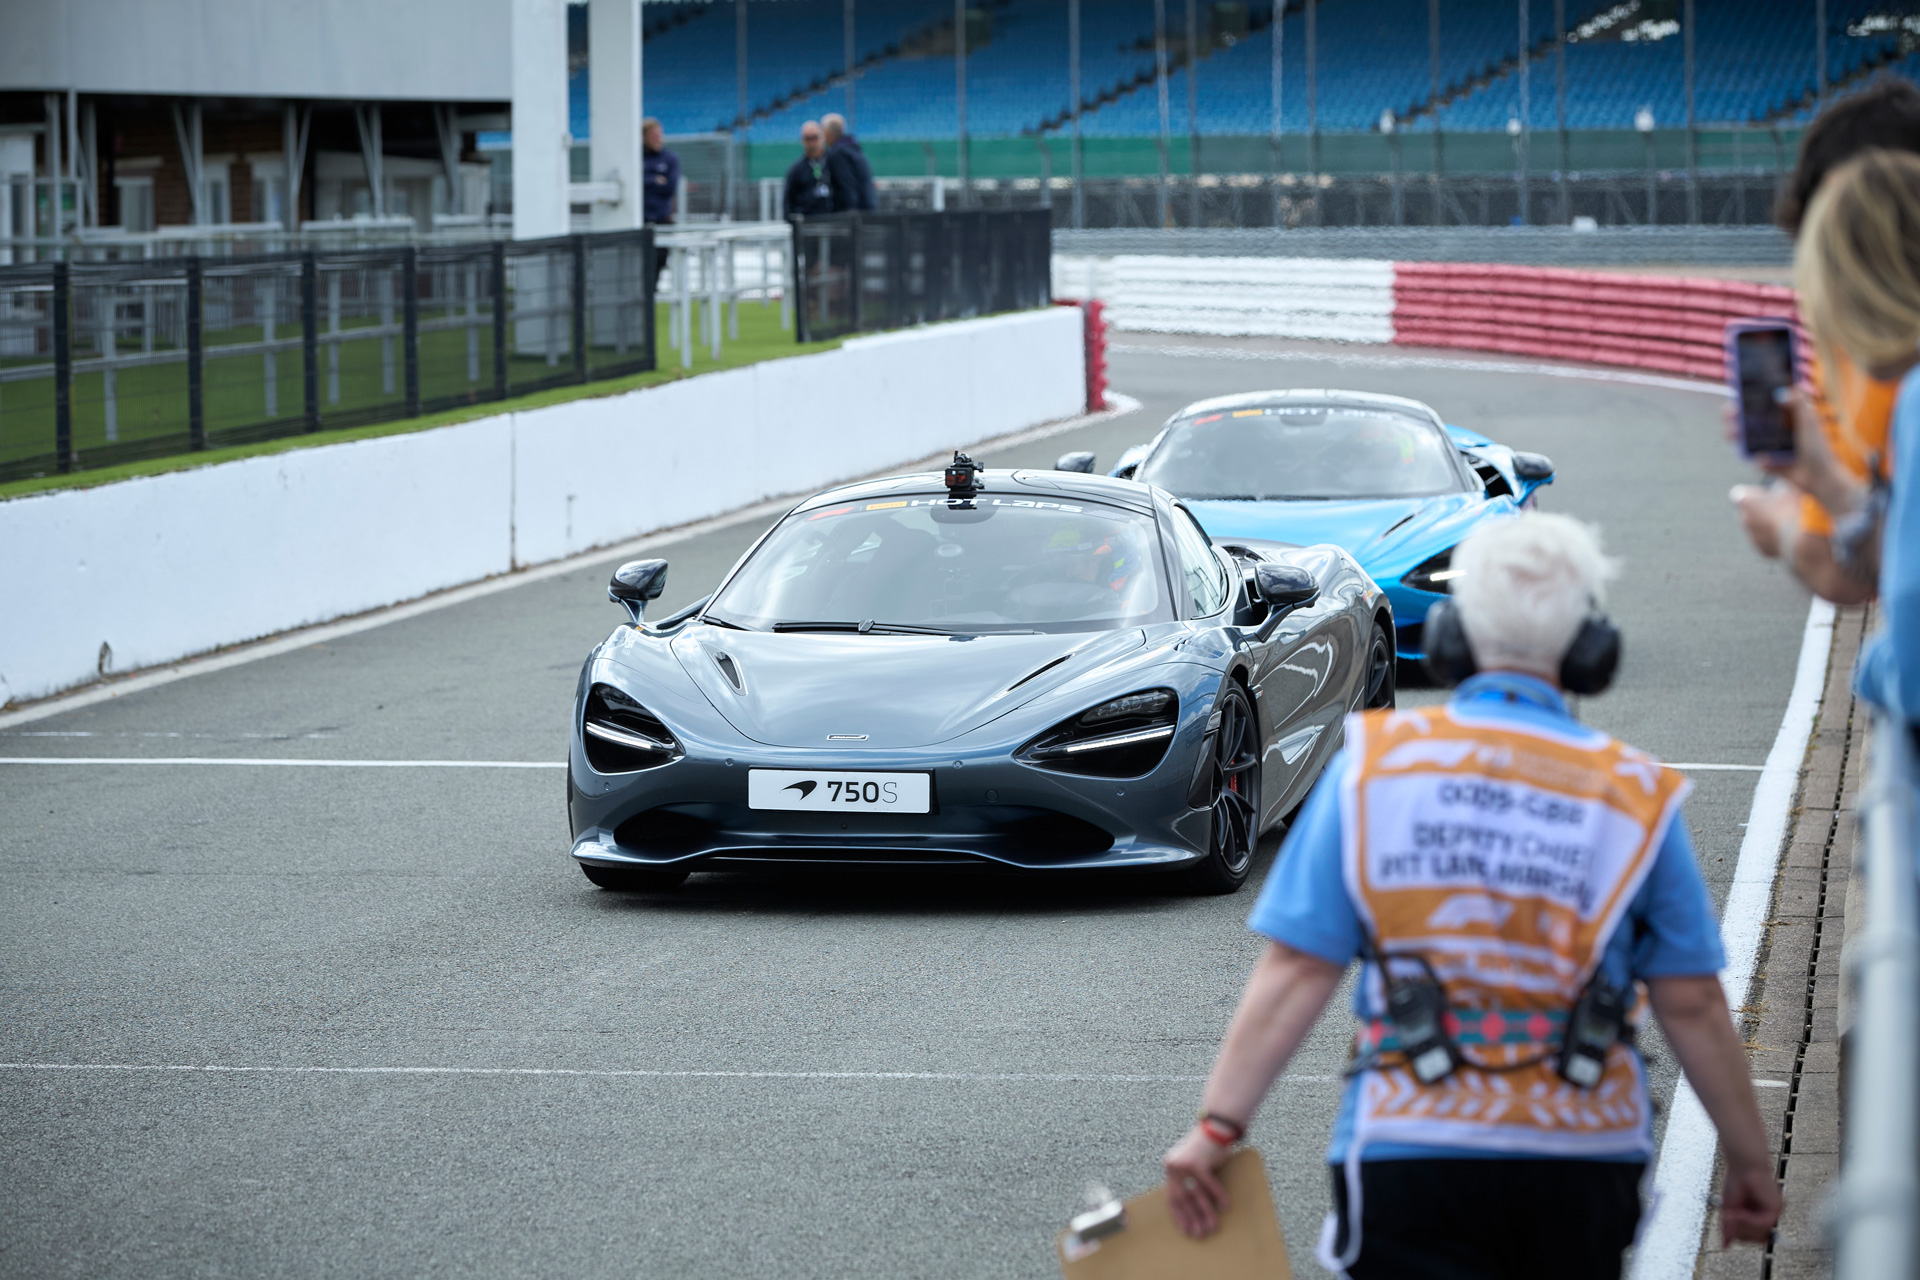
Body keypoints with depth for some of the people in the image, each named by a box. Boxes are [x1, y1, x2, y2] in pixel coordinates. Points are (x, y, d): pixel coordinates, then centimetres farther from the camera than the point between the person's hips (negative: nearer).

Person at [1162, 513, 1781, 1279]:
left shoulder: (1374, 766, -1)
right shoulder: (1635, 798, 0)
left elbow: (1297, 969, -6)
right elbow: (1691, 1004, 1)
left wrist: (1218, 1124, -4)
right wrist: (1749, 1160, 10)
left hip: (1409, 1152, -1)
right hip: (1581, 1157, 1)